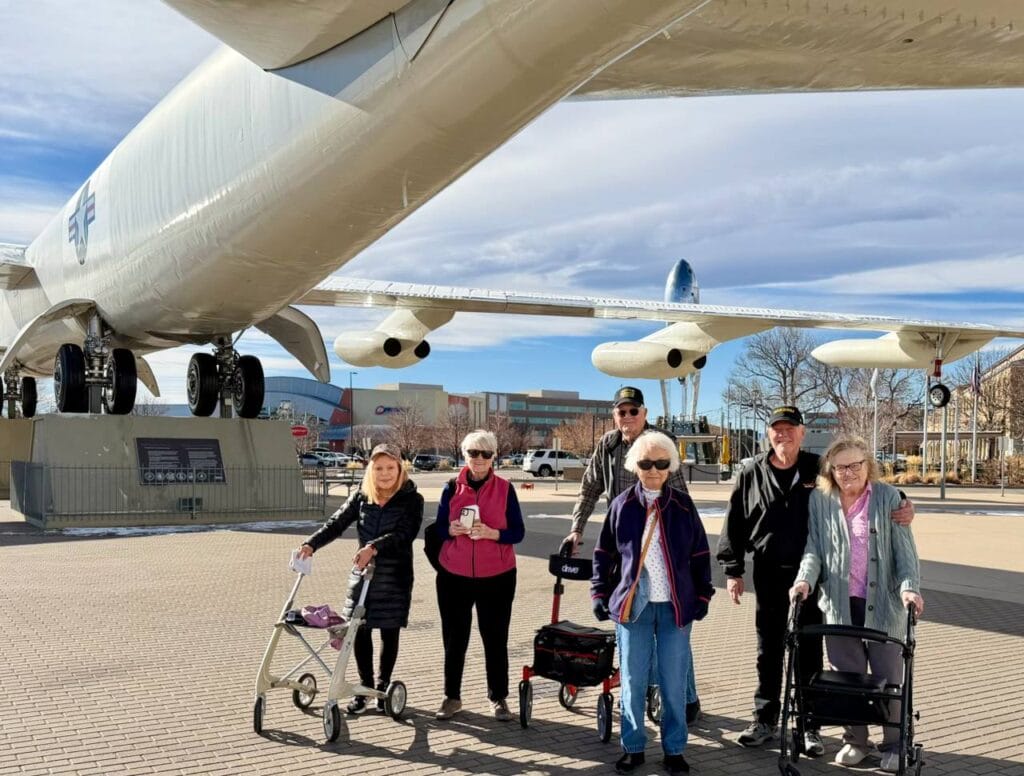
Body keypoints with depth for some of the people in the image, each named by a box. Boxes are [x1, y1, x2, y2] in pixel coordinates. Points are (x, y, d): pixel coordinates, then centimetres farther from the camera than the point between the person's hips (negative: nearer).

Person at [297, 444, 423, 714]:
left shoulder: (411, 499, -8)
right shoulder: (361, 496, 4)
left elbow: (403, 534, -21)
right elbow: (336, 524, -1)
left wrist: (374, 548, -36)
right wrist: (311, 544, -17)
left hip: (395, 578, -3)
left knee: (389, 633, 7)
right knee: (360, 630, 3)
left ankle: (383, 686, 24)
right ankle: (365, 687, 18)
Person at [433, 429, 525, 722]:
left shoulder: (505, 489, -2)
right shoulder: (452, 488, 2)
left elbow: (518, 532, -2)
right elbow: (439, 528, 5)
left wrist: (492, 533, -20)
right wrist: (452, 530, -17)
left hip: (496, 577, -1)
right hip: (454, 576, 1)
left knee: (495, 638, 7)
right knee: (454, 638, 9)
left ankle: (499, 697, 19)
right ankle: (452, 696, 22)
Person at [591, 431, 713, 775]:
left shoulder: (683, 505, 1)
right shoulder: (622, 505, 1)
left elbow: (700, 555, 7)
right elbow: (604, 554, 7)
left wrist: (703, 595, 4)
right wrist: (600, 594, 4)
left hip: (675, 606, 0)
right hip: (633, 604, 0)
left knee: (674, 683, 6)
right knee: (632, 681, 7)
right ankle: (633, 747, 22)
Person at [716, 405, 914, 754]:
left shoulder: (819, 470, -4)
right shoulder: (752, 473, -1)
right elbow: (734, 523, 3)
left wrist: (901, 505, -19)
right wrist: (733, 570, 1)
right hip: (768, 574, 1)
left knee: (809, 651, 7)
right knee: (769, 650, 11)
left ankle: (810, 725, 19)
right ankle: (765, 719, 24)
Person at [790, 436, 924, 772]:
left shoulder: (888, 497, -2)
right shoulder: (819, 500, 3)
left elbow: (904, 549, -3)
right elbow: (814, 549, 4)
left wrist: (908, 587, -17)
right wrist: (805, 579, -14)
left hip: (882, 605, -1)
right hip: (839, 605, 2)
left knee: (889, 679, 7)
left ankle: (894, 744, 24)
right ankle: (855, 740, 26)